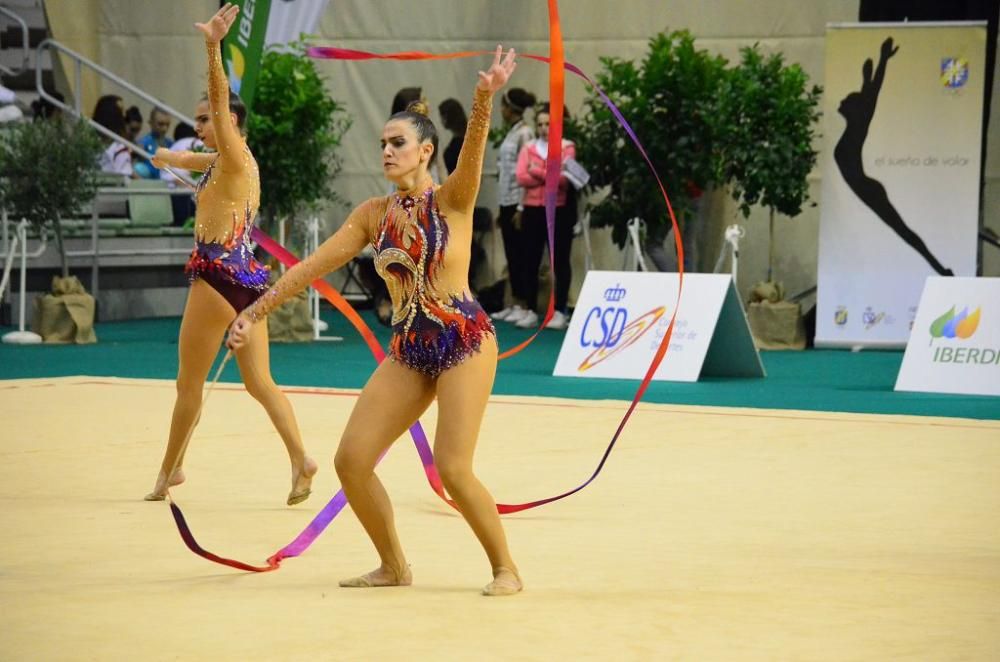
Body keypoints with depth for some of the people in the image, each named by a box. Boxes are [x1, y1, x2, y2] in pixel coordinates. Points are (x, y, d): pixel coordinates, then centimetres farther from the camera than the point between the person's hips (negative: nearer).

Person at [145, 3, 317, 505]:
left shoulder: (235, 157, -8)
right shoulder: (224, 162, 16)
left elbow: (222, 101, -24)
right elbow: (193, 159, 39)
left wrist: (213, 47, -36)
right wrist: (172, 156, 58)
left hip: (220, 275, -9)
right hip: (249, 278, 9)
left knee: (189, 381, 3)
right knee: (259, 381, 3)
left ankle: (171, 467, 12)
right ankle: (299, 458, -11)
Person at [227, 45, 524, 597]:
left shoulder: (451, 200, -8)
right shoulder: (374, 214, 6)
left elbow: (473, 149, -28)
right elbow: (314, 266, 8)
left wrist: (484, 98, -47)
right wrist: (256, 312, 4)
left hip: (464, 342, -6)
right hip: (408, 350, 6)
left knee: (453, 468, -16)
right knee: (351, 460, -2)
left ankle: (505, 567, 2)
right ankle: (393, 566, 15)